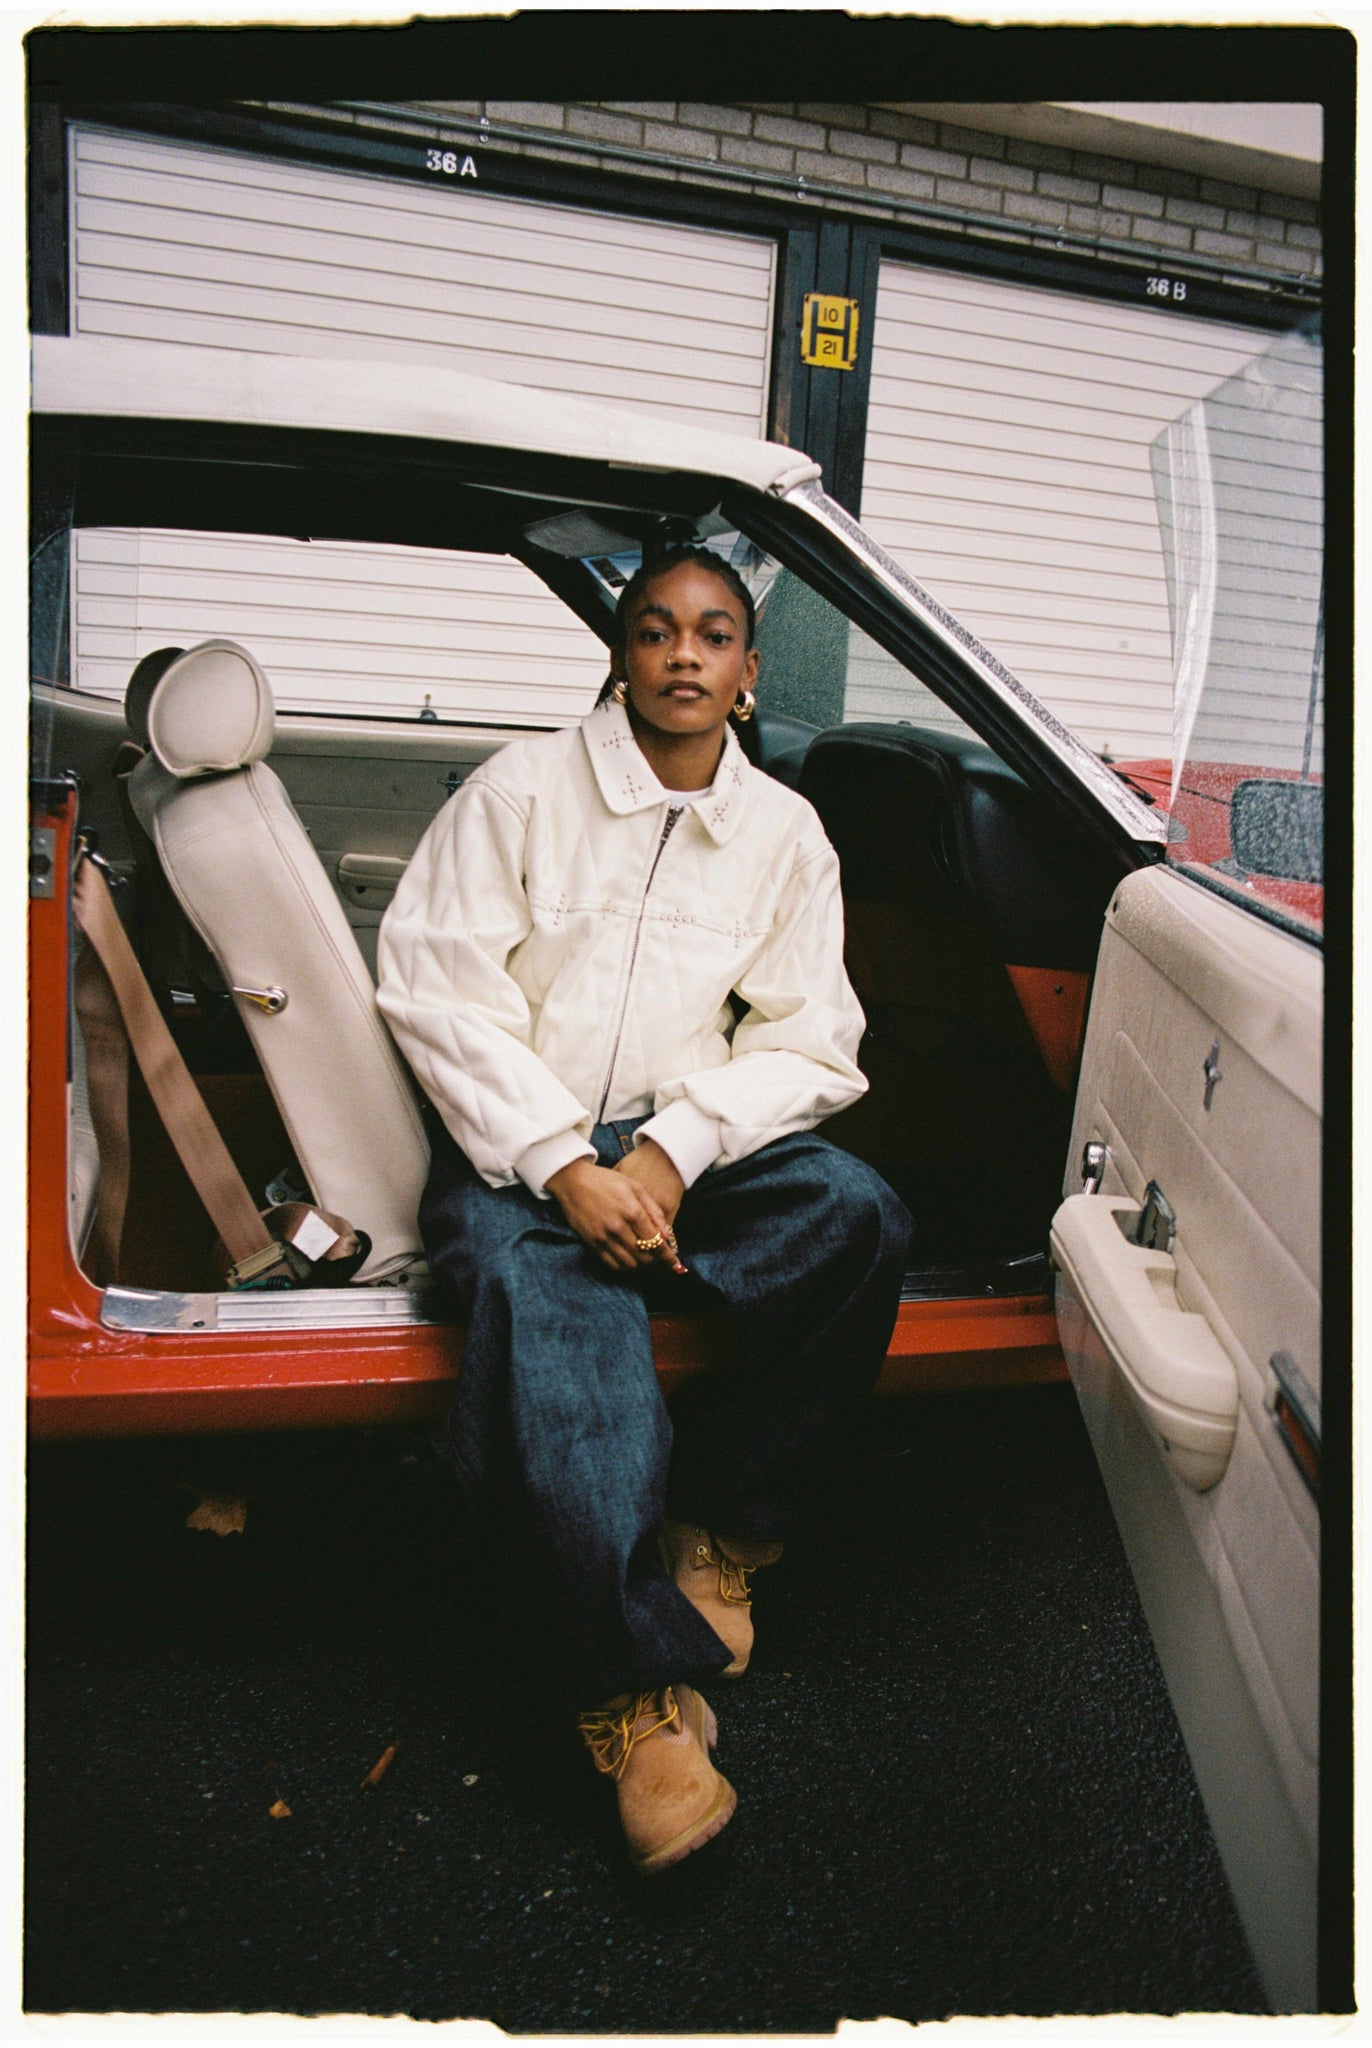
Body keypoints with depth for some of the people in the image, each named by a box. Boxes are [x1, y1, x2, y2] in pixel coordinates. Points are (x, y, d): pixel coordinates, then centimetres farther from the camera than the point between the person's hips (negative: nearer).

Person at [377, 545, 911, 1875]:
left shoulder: (785, 832, 10)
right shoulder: (521, 788, 1)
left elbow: (808, 1046, 5)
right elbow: (436, 989, -6)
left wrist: (675, 1147, -14)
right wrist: (566, 1166, -18)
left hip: (694, 1143, 3)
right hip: (515, 1145, -2)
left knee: (857, 1213, -25)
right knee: (547, 1285, -33)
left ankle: (718, 1520, -8)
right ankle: (637, 1675, -25)